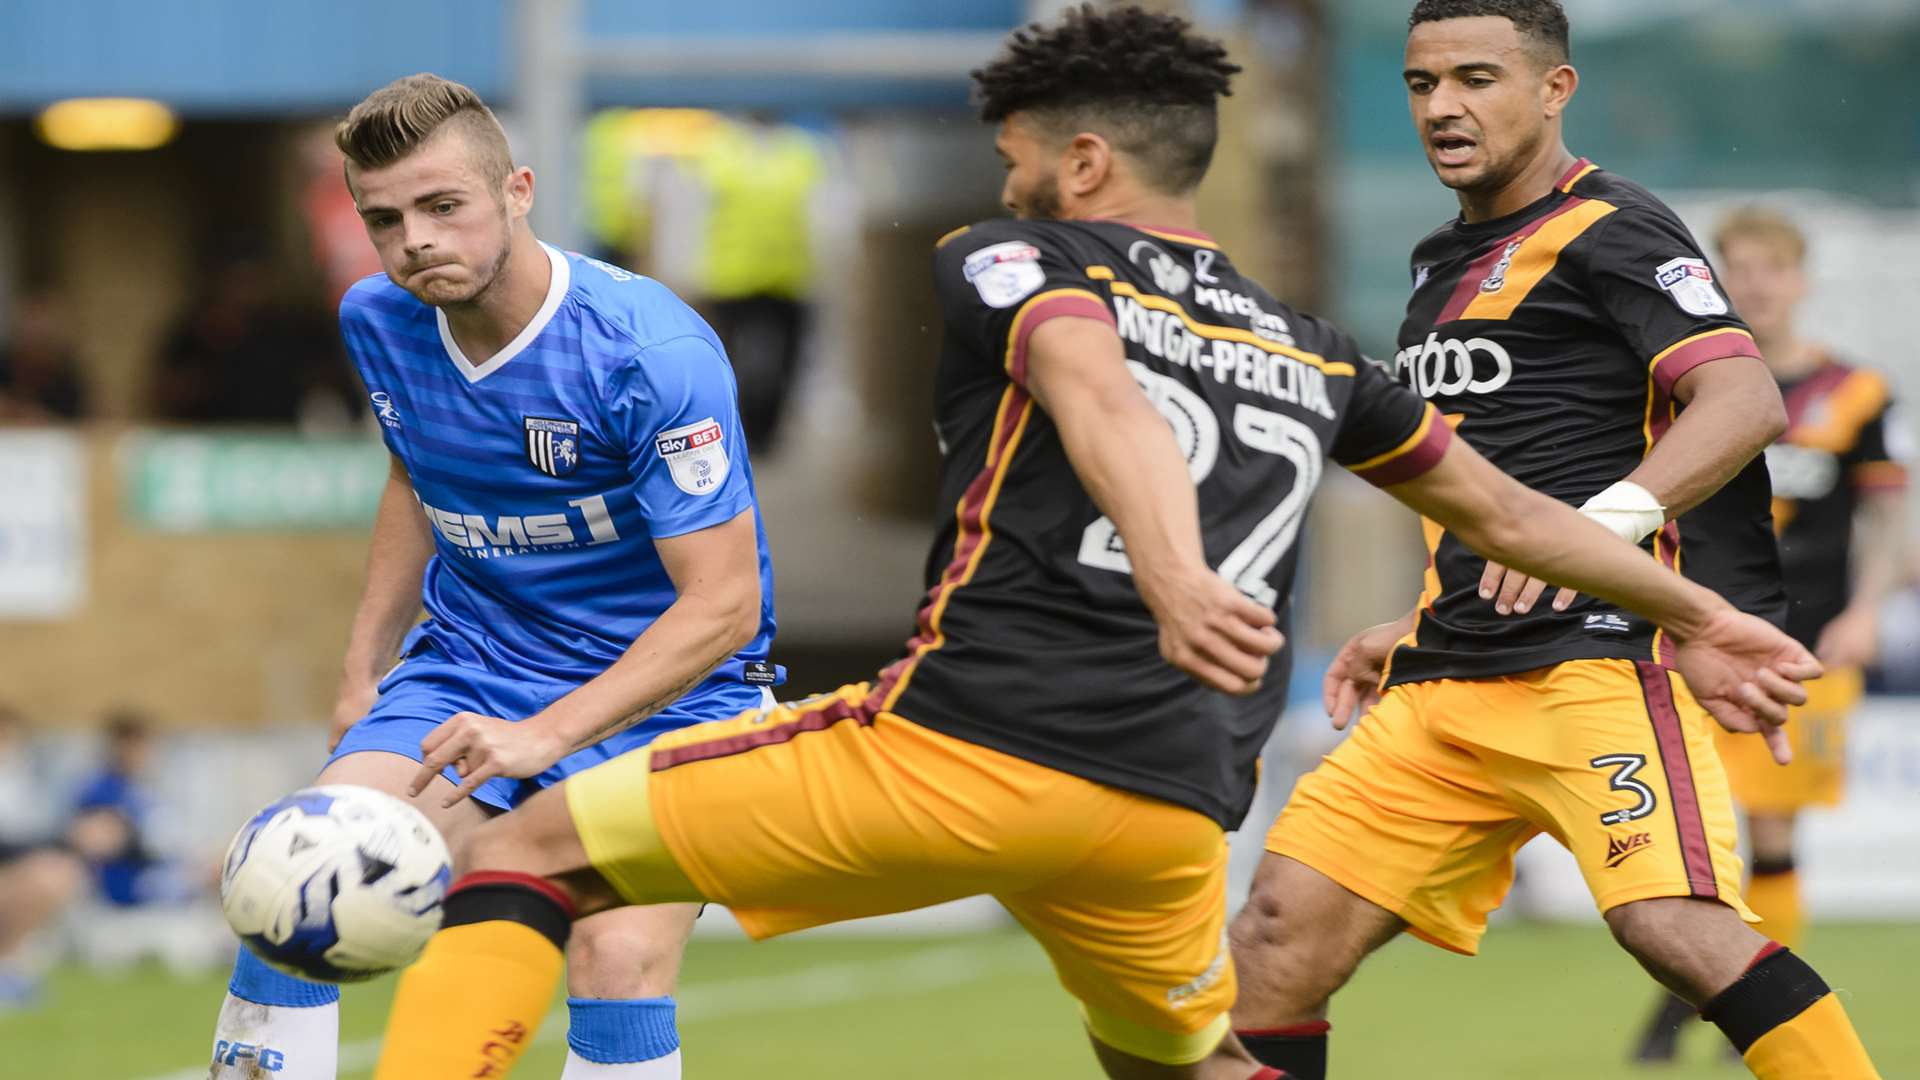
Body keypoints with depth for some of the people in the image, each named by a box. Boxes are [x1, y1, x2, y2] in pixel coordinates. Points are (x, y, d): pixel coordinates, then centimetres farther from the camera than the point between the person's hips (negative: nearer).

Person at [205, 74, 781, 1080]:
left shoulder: (651, 352, -25)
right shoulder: (378, 322, -4)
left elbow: (724, 603, -26)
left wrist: (543, 736, -35)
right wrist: (363, 674, 16)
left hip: (661, 686, -5)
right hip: (469, 660, 5)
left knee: (620, 958, -26)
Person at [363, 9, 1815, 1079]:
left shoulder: (1010, 265, 7)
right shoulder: (1310, 353, 24)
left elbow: (1107, 405, -15)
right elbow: (1507, 512, 33)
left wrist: (1173, 579, -35)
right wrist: (1698, 616, 48)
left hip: (958, 752, -5)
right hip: (1174, 809, 5)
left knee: (526, 852, 5)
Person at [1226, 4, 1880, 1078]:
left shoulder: (1609, 233, -5)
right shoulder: (1448, 265, 23)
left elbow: (1745, 401, -19)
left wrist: (1606, 517, -33)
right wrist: (1415, 632, 27)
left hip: (1607, 655, -9)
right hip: (1452, 687, 9)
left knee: (1672, 922, -29)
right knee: (1288, 919, 1)